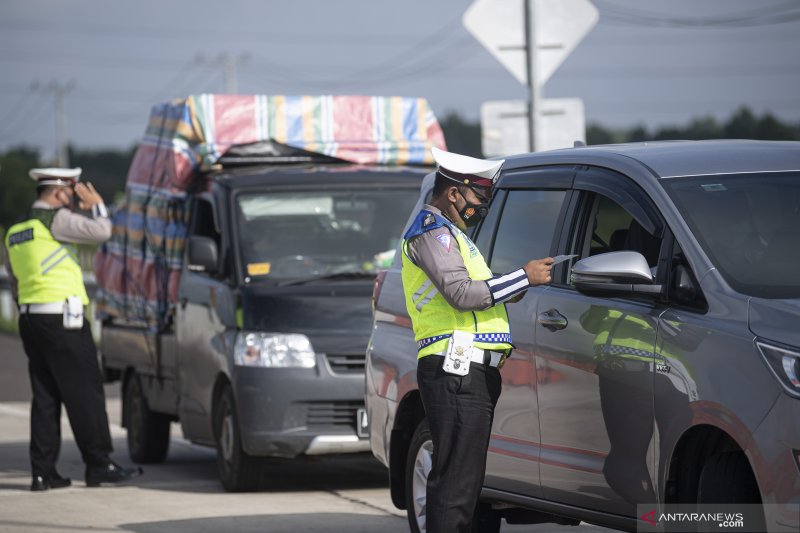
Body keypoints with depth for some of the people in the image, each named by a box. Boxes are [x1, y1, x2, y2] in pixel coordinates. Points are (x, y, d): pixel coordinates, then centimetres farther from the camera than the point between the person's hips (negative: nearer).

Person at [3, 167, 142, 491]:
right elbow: (100, 232, -14)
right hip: (61, 318, -8)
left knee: (45, 397, 8)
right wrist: (96, 206, 5)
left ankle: (43, 472, 5)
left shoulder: (16, 231, 18)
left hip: (30, 319, 8)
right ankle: (99, 465, -3)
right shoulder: (56, 219, -9)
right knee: (84, 392, -4)